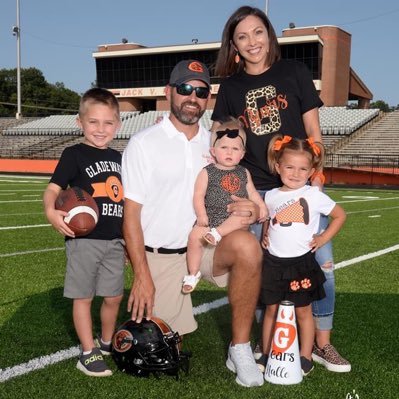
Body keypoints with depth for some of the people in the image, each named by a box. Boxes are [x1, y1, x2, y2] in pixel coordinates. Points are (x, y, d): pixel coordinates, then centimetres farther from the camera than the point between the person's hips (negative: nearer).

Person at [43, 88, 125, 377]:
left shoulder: (118, 157, 11)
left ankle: (107, 343, 35)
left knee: (114, 296, 13)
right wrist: (51, 211, -38)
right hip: (84, 239, -5)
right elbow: (53, 188, -17)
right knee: (83, 296, 5)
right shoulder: (74, 154, -6)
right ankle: (88, 353, 16)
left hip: (114, 240, 5)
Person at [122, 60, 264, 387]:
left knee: (247, 246, -31)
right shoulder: (143, 144, -5)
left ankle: (240, 349, -16)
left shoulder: (215, 145, 7)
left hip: (207, 244, 3)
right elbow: (131, 214, -7)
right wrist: (142, 275, -13)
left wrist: (250, 211, -10)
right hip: (160, 256, -2)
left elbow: (229, 200, 15)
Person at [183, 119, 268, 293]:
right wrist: (201, 216, -14)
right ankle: (193, 273, -3)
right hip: (210, 217, -1)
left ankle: (218, 233, -31)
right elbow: (198, 196, -2)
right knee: (194, 236, -19)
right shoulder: (207, 172, 2)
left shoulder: (243, 173, 13)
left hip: (234, 217, 2)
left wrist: (262, 206, 0)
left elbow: (252, 193, 18)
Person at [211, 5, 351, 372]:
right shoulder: (231, 88, 7)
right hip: (256, 191, 1)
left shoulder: (294, 72, 4)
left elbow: (313, 130, 3)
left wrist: (315, 178, -4)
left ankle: (322, 343, 14)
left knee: (322, 262, -2)